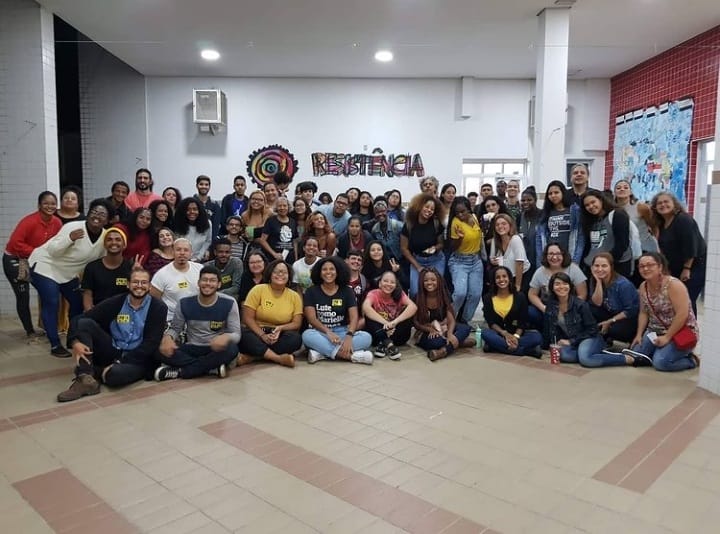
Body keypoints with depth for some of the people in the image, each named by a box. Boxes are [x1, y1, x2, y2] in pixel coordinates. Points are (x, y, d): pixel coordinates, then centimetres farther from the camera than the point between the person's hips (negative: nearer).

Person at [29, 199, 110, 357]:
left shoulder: (105, 236, -8)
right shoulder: (73, 227, -27)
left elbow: (101, 259, 7)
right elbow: (52, 250, -27)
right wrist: (70, 238, -43)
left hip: (68, 272, 7)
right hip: (45, 265, -7)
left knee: (78, 302, 9)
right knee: (51, 304, -13)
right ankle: (55, 345, -5)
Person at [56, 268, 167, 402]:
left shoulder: (158, 308, -6)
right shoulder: (115, 302, 2)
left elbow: (151, 343, -12)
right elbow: (78, 319, -2)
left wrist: (120, 363, -19)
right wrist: (75, 342, -23)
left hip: (137, 359, -4)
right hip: (112, 353, 4)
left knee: (115, 374, -38)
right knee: (85, 323, -16)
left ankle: (92, 372, -4)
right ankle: (85, 379, -25)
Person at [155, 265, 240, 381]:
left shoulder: (229, 303, -9)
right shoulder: (185, 303, -3)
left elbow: (236, 334, -10)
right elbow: (175, 328, 6)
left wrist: (226, 337, -36)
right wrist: (167, 337, -20)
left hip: (215, 349, -1)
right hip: (191, 349, 2)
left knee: (231, 349, -36)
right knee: (162, 352, -26)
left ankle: (179, 371, -25)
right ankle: (213, 367, -24)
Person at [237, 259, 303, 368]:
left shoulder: (295, 296, 3)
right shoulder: (258, 290, -3)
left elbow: (297, 323, 0)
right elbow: (248, 318, -8)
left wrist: (280, 328, -20)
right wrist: (262, 335, -22)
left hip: (279, 336, 2)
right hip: (256, 332, -2)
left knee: (296, 338, -29)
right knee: (244, 335, -33)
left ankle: (251, 357, -30)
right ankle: (280, 358, -36)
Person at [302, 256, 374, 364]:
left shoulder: (347, 291, 5)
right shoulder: (311, 291, 2)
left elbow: (354, 317, -5)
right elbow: (311, 318, -8)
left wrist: (349, 336, -26)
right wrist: (328, 332, -26)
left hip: (342, 331, 2)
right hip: (321, 332, -1)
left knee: (366, 337, -26)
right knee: (307, 335, -35)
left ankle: (322, 352, -34)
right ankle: (351, 355, -39)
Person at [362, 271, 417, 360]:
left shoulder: (399, 294, -7)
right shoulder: (373, 294, -10)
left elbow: (413, 307, -26)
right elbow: (365, 307, -32)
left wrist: (395, 322, -39)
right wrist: (385, 323, -40)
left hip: (394, 332, 2)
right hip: (378, 333, -1)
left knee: (409, 313, -20)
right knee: (369, 316, -25)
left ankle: (383, 345, -22)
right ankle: (388, 344, -34)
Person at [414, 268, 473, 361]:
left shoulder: (445, 297, -1)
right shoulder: (417, 299, -7)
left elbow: (451, 320, -9)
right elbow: (416, 323, -6)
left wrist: (449, 334, -31)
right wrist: (431, 329, -24)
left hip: (444, 330, 3)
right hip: (426, 333, -3)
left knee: (465, 328, -24)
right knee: (434, 342, -38)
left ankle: (444, 351, -37)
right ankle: (460, 341, -17)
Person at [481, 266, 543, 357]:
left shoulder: (520, 297, 1)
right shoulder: (488, 298, 2)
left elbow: (522, 322, -3)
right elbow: (491, 322, -4)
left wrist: (516, 336, -21)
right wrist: (505, 333, -21)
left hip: (516, 334, 0)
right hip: (498, 334, 0)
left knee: (537, 336, -26)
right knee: (485, 333, -34)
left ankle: (497, 345, -31)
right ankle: (528, 350, -36)